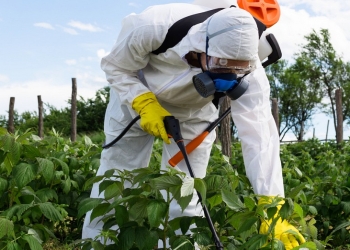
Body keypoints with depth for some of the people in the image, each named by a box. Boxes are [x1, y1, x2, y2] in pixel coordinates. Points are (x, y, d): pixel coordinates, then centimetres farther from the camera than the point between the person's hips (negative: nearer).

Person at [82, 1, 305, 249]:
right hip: (134, 95, -1)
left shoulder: (247, 69, -35)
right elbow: (115, 66, -19)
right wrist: (145, 104, -34)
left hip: (194, 112, 1)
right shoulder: (153, 27, -38)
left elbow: (260, 135, -40)